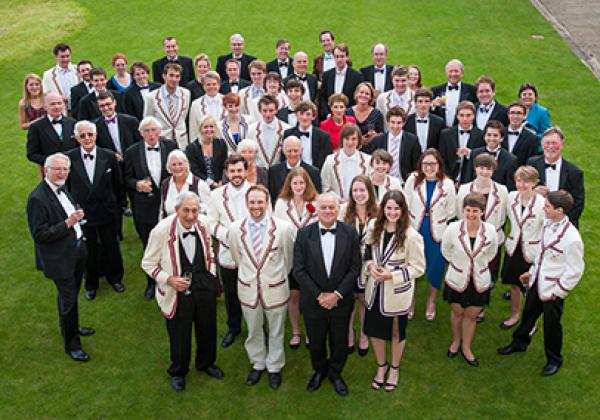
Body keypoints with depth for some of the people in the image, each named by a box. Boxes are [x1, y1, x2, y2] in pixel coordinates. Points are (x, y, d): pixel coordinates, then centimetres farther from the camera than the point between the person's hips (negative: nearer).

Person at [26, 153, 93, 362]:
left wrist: (77, 216, 2)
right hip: (60, 258, -8)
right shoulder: (37, 199, -25)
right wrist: (67, 223, -29)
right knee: (67, 300, 7)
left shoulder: (61, 188, 2)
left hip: (76, 251, 8)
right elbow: (39, 235, -25)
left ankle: (71, 327, 48)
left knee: (72, 295, 26)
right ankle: (71, 343, 25)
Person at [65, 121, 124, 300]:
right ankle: (91, 283, 38)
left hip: (107, 212, 1)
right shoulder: (69, 158, -11)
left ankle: (115, 277, 43)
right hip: (82, 213, 0)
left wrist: (118, 207, 2)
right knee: (89, 250, 16)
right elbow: (65, 186, -2)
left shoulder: (109, 156, -10)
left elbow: (118, 185, -1)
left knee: (111, 247, 17)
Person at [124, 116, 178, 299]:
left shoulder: (171, 146, -3)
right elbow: (127, 178, 3)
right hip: (145, 207, 0)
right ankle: (151, 282, 30)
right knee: (149, 246, 12)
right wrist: (137, 184, -18)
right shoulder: (132, 152, -3)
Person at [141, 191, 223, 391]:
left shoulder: (203, 224, -11)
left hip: (204, 286, 4)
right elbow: (148, 264, -12)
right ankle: (178, 372, 43)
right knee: (179, 334, 14)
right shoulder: (162, 231, -24)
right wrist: (169, 279, -24)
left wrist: (212, 276, 7)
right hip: (177, 290, -4)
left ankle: (206, 363, 51)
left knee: (207, 328, 22)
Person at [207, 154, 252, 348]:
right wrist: (227, 234, -18)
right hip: (228, 254, 1)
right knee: (231, 294, 17)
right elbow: (212, 223, 0)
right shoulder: (217, 195, -4)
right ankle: (233, 328, 40)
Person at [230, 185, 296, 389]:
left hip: (275, 288, -1)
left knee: (276, 331, 18)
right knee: (253, 330, 21)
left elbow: (288, 257, -1)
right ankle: (257, 364, 45)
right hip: (248, 288, 2)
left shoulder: (283, 228, -18)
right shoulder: (235, 228, -11)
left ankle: (274, 367, 40)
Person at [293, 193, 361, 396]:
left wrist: (337, 294, -14)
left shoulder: (350, 233, -7)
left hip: (341, 302, 0)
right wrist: (319, 295, -14)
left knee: (339, 342, 16)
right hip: (313, 302, 0)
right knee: (315, 341, 17)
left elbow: (355, 268, -7)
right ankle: (319, 370, 45)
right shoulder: (304, 234, -9)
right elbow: (299, 270, -9)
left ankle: (335, 373, 42)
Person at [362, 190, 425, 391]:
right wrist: (370, 266, -13)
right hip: (375, 289, 4)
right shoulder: (374, 227, -6)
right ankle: (381, 366, 43)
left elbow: (418, 268, -13)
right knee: (374, 329, 17)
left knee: (397, 332, 18)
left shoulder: (411, 236, -19)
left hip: (397, 292, -4)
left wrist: (392, 275, -22)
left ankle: (394, 369, 43)